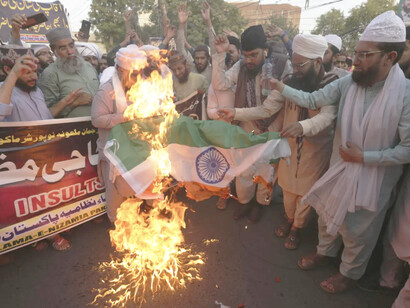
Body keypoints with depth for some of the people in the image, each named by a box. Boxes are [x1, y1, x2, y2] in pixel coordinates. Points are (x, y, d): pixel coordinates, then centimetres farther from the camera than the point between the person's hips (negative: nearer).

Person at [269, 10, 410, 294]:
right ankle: (325, 252, 52)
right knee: (328, 213, 22)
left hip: (374, 177, -4)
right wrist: (282, 88, -8)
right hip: (343, 166, 4)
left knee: (357, 230, 15)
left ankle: (349, 272, 44)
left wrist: (364, 157, -21)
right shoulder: (348, 83, -10)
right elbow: (313, 100, -4)